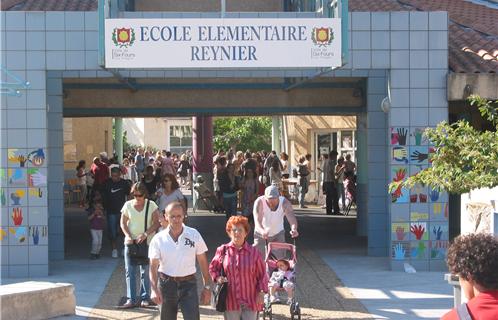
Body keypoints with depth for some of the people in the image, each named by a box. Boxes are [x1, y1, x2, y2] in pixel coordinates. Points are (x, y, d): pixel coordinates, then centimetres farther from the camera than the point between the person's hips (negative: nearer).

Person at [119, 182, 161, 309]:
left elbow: (156, 222, -6)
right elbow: (123, 223, 5)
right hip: (130, 241, 1)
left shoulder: (151, 205, -3)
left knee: (146, 271, 3)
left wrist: (145, 234, -18)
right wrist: (128, 236, -12)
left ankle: (145, 298, 11)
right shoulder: (128, 205, 1)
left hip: (147, 242, -1)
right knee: (130, 271, -1)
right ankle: (131, 299, 1)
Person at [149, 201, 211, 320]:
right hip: (166, 284, 1)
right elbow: (153, 267, -5)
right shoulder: (158, 239, -4)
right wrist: (154, 289, -17)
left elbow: (203, 262, 4)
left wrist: (207, 287, 2)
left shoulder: (194, 235, -3)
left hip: (188, 284, -1)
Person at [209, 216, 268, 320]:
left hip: (250, 303, -1)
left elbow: (262, 274, 4)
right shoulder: (222, 250, 1)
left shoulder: (253, 252, -1)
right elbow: (213, 268, 15)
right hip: (231, 302, 1)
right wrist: (218, 278, -4)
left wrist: (262, 292, -5)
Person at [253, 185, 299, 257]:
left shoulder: (285, 203, -25)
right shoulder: (259, 202, -29)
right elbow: (257, 220, -41)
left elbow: (291, 218, -36)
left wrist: (294, 229, -59)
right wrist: (262, 231, -62)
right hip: (261, 233, -1)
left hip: (278, 233, 1)